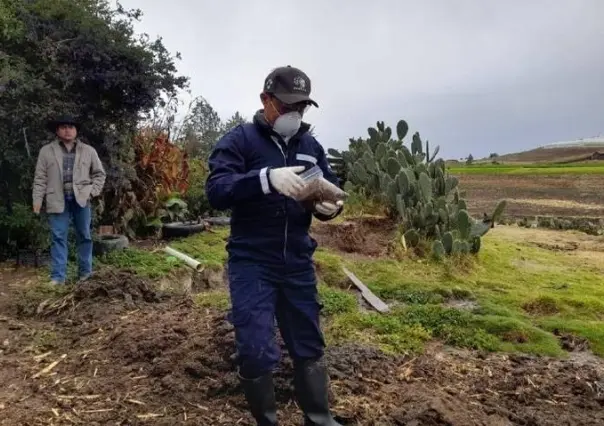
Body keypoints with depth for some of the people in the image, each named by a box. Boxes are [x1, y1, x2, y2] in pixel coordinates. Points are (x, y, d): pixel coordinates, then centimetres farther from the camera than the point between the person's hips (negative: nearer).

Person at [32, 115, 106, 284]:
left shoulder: (89, 151, 8)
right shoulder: (46, 151, 7)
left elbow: (99, 173, 13)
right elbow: (40, 178, 5)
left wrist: (93, 191, 0)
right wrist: (37, 200, -2)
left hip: (81, 199, 1)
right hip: (58, 200, -1)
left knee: (84, 236, 8)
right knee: (58, 238, -1)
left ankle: (85, 272, 20)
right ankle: (58, 276, 5)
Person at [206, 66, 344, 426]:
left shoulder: (312, 146, 9)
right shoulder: (239, 140, -6)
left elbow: (332, 191, 11)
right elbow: (216, 191, -19)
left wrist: (330, 206, -14)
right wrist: (267, 177, -34)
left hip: (298, 264, 5)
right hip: (251, 264, -4)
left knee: (309, 346, 14)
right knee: (256, 353, -1)